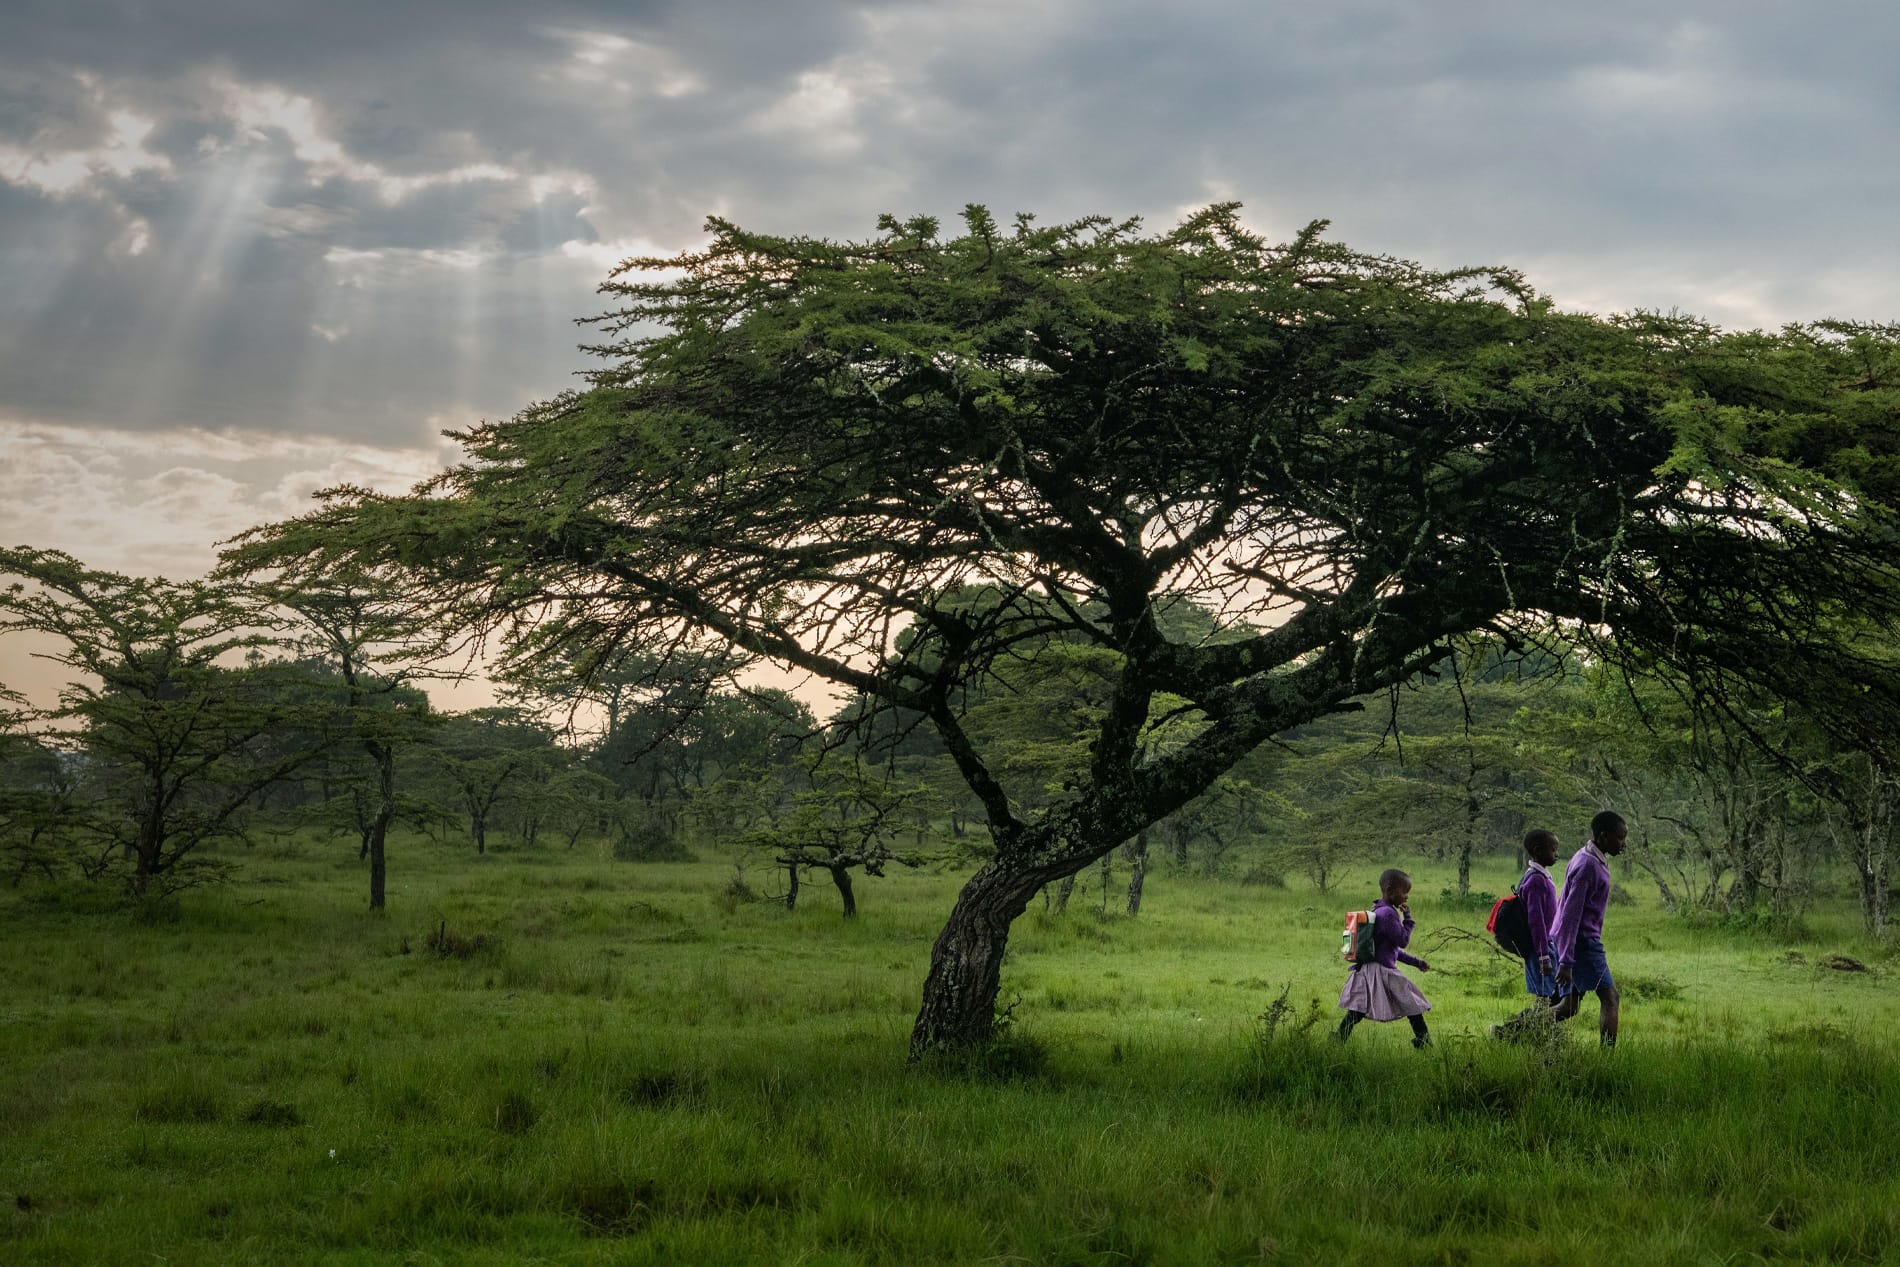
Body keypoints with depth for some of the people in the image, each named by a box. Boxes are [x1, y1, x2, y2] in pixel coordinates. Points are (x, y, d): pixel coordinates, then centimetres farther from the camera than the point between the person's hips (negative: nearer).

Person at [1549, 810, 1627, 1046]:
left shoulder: (1595, 860, 14)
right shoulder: (1588, 865, -18)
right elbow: (1571, 914, -22)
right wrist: (1566, 962, -24)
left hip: (1580, 940, 10)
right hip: (1582, 942, -10)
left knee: (1569, 1007, 9)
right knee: (1610, 998, -9)